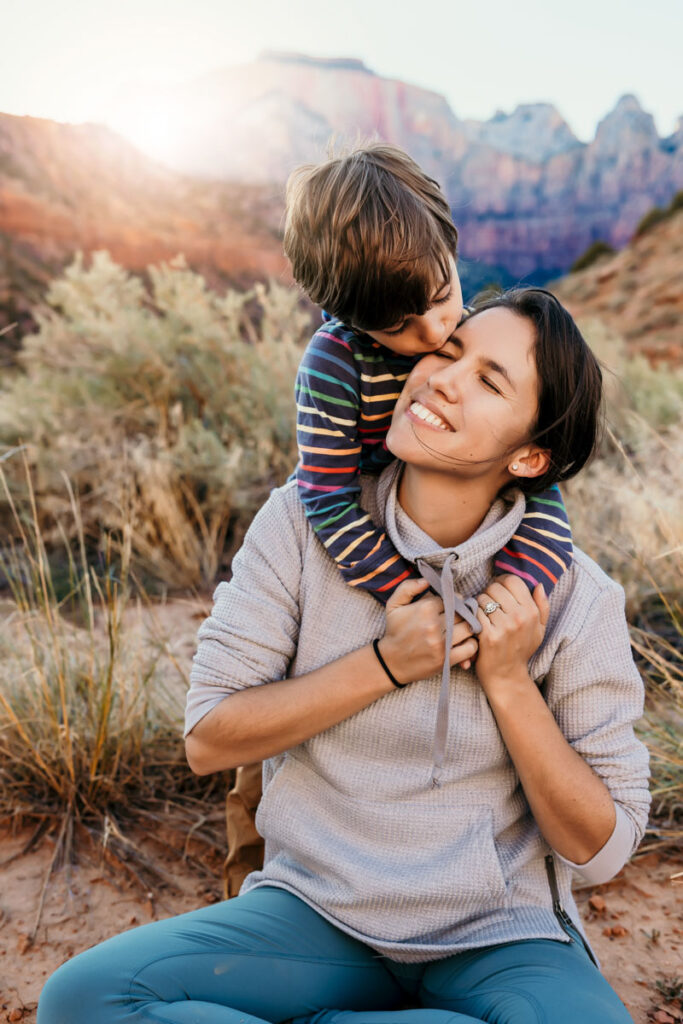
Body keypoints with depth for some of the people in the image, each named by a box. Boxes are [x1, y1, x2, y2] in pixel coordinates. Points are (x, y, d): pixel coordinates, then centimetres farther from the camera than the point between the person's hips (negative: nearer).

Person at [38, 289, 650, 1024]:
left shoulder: (576, 599, -11)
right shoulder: (304, 521, -9)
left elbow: (599, 848, -6)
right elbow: (209, 740, -9)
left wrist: (508, 680, -20)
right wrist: (384, 663, -19)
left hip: (498, 937, 1)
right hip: (320, 909, 0)